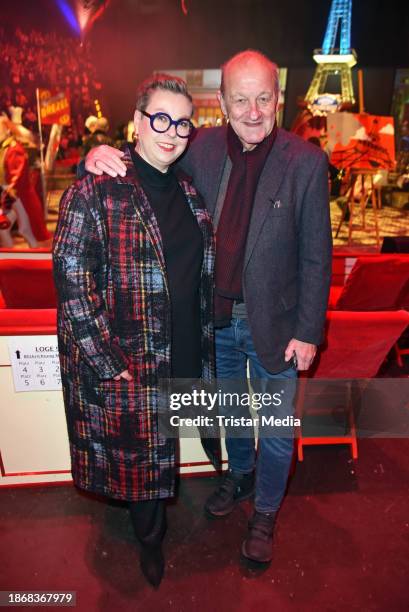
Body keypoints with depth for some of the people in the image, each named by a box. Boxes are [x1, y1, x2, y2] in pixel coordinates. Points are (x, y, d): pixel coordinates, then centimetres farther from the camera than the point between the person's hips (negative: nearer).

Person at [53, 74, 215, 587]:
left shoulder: (189, 190, 7)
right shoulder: (95, 192, -14)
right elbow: (72, 282, -16)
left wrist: (202, 345, 12)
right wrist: (109, 363, -17)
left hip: (184, 354, 5)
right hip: (125, 364, -5)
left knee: (159, 447, 23)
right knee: (140, 453, 15)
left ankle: (152, 522, 53)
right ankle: (151, 540, 45)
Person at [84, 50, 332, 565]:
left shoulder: (306, 161, -13)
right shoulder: (203, 147, -6)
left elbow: (315, 255, -9)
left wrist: (308, 331, -10)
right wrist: (102, 155, -16)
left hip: (273, 323, -2)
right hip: (215, 318, 3)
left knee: (276, 429, 15)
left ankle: (265, 513, 42)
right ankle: (240, 474, 56)